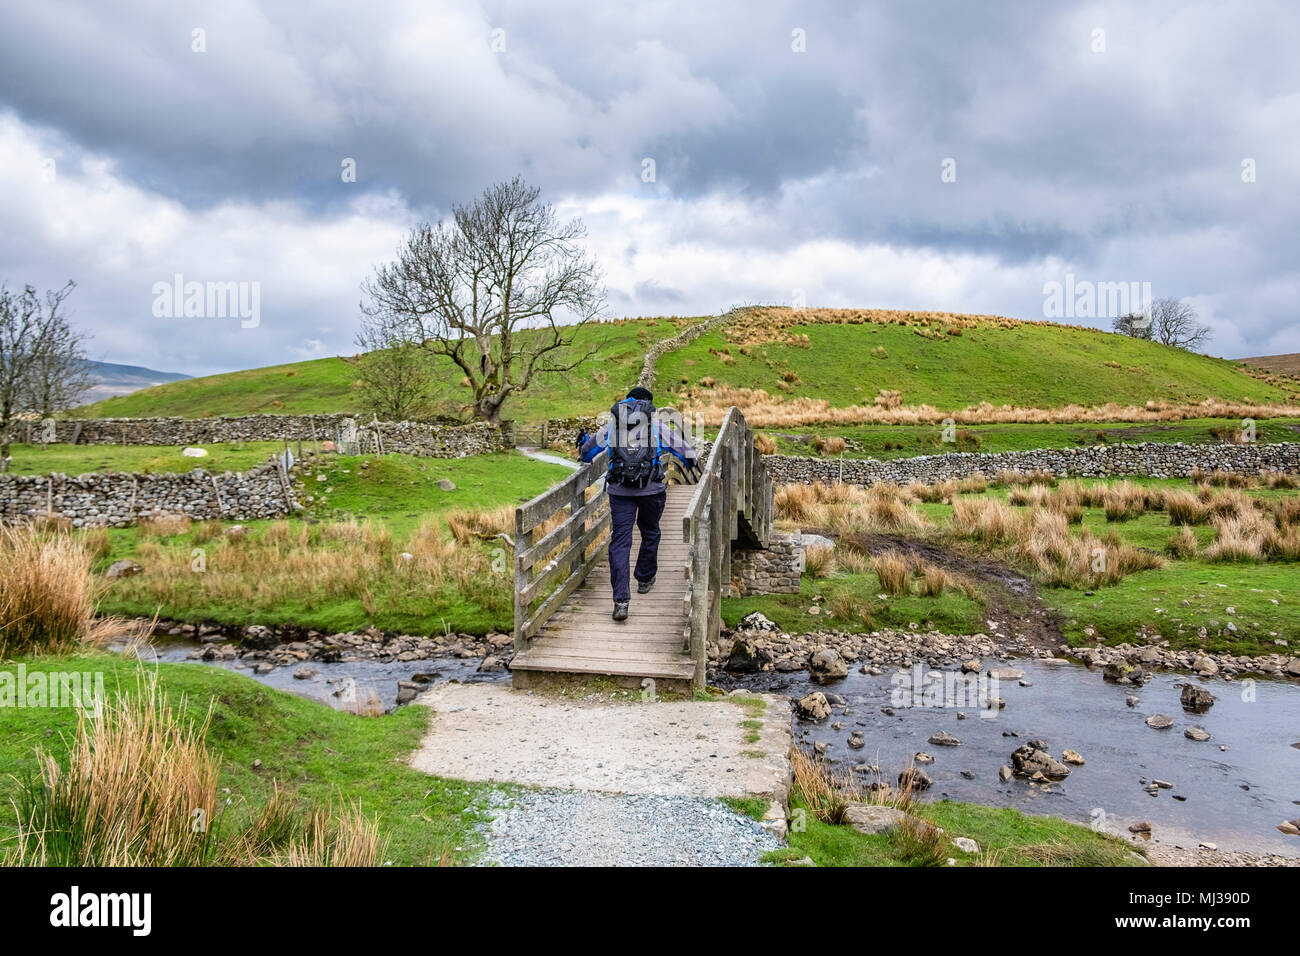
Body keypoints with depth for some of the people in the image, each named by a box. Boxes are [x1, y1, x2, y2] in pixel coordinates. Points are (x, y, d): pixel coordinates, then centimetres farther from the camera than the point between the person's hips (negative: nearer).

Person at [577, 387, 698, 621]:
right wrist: (694, 460, 40)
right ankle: (644, 579, 40)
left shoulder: (611, 425, 13)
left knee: (620, 540, -1)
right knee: (650, 532, 23)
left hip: (619, 489, 0)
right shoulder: (658, 426, 10)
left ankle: (621, 600, -12)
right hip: (651, 487, 0)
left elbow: (586, 453, 22)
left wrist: (583, 442, 46)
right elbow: (684, 450, 16)